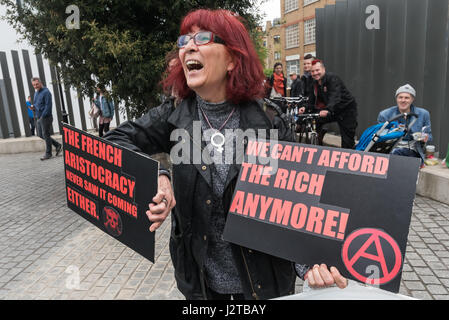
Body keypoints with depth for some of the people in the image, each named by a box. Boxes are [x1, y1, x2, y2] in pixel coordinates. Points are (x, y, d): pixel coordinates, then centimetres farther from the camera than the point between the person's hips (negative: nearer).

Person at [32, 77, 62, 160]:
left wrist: (43, 116, -19)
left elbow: (48, 105, -18)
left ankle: (48, 153, 8)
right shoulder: (36, 93, 15)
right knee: (40, 135, 12)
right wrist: (33, 106, 2)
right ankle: (57, 145, 21)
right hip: (39, 118, 9)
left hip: (46, 117, -9)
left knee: (46, 135, -3)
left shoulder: (46, 92, -12)